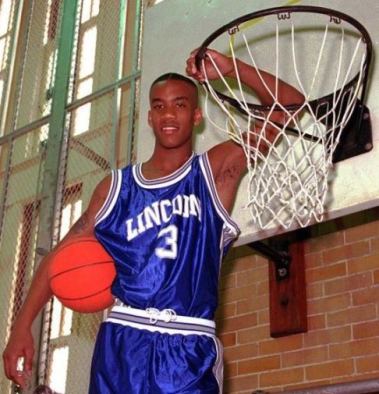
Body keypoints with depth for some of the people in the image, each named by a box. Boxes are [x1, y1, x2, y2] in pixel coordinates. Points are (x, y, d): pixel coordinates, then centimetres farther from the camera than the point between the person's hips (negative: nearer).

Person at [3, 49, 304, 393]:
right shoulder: (116, 187, 10)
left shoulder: (217, 169, 5)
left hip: (191, 349, -1)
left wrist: (231, 68, -10)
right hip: (123, 343, 2)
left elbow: (290, 106, 1)